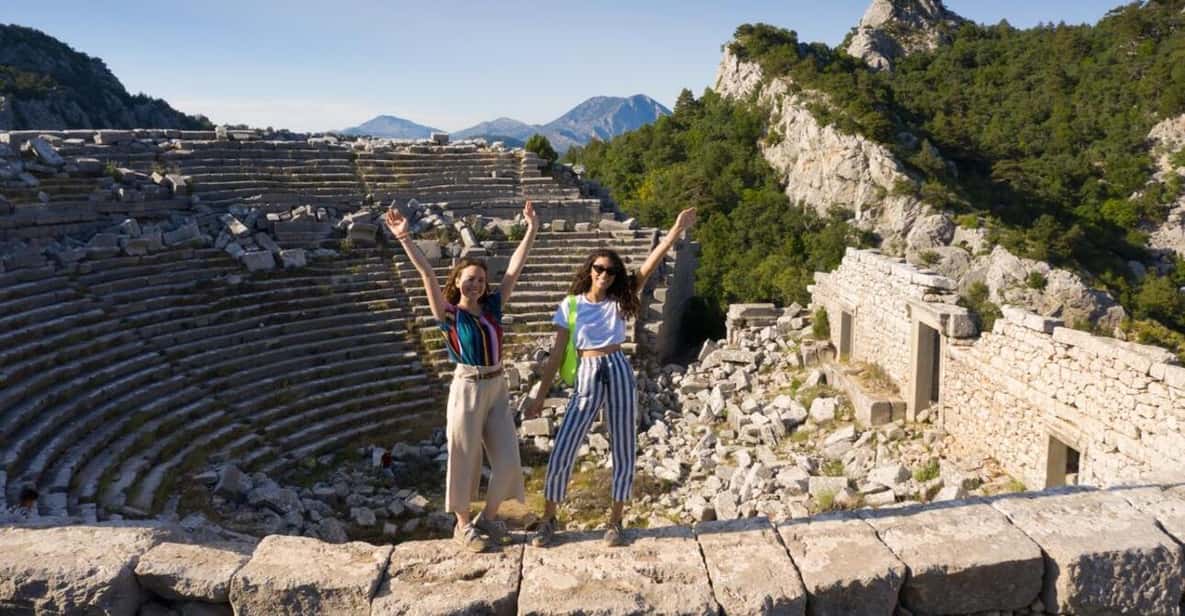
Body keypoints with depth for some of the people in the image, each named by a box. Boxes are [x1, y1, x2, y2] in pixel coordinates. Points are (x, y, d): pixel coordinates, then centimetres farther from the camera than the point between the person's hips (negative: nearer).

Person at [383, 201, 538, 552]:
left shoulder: (493, 307, 6)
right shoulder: (449, 314, -5)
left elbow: (515, 267, 6)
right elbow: (427, 275, -16)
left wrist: (532, 229, 6)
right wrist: (404, 238, -25)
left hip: (497, 388, 5)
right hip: (468, 389, -5)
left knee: (507, 459, 7)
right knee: (466, 458, 5)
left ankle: (489, 518, 28)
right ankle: (463, 525, 23)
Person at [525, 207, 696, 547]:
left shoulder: (619, 301, 6)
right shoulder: (570, 306, 2)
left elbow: (648, 268, -5)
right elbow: (556, 355, 4)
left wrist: (676, 231, -13)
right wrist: (540, 397, 2)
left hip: (619, 372, 2)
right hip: (587, 375, -1)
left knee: (623, 452, 6)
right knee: (561, 454, -4)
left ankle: (615, 522, 23)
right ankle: (548, 520, 17)